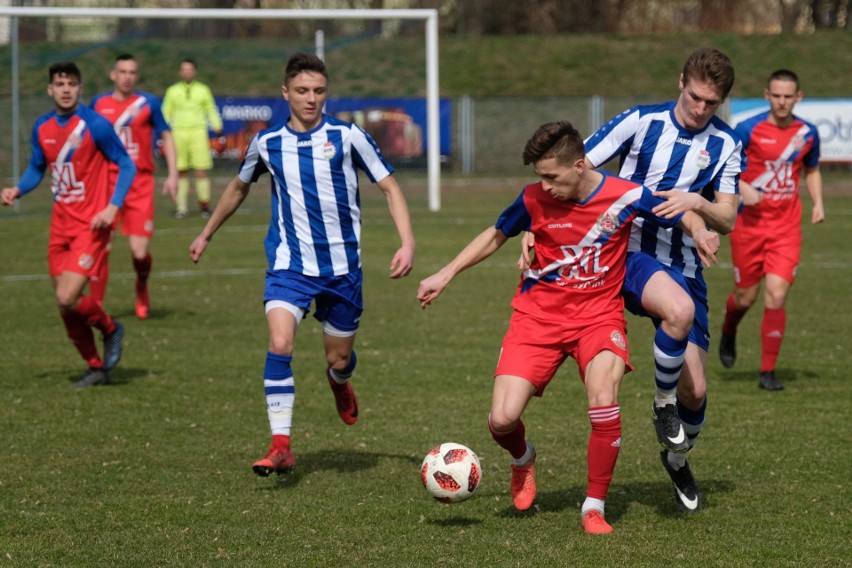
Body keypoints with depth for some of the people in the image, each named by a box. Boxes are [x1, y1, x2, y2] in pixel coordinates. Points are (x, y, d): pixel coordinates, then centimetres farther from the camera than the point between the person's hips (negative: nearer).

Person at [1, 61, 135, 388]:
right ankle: (97, 369, 25)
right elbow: (36, 169, 18)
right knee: (64, 304, 8)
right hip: (60, 224, 6)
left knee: (67, 299, -18)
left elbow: (126, 165, -6)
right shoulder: (42, 128, 5)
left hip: (91, 225, -6)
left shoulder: (95, 125, -11)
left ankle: (110, 329, 12)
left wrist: (113, 207, -17)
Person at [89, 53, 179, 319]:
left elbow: (166, 136, 8)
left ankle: (142, 288, 28)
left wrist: (172, 174, -1)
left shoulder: (148, 103, 3)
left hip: (140, 183, -1)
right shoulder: (98, 104, 7)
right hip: (106, 181, 1)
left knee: (140, 252, -6)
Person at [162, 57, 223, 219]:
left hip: (198, 132, 0)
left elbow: (211, 110, 14)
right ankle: (182, 207, 7)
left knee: (202, 171, -7)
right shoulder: (173, 91, 11)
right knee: (181, 172, 1)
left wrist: (217, 126, 2)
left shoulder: (203, 90, 11)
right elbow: (166, 112, 13)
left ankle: (204, 205, 3)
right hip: (179, 132, 1)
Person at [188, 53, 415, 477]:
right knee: (280, 343, -22)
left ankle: (339, 381, 50)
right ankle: (281, 446, -19)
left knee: (339, 358, 10)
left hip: (342, 267, 0)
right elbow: (238, 188, 21)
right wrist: (206, 235, 29)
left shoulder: (347, 136, -5)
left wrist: (406, 243, -13)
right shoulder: (267, 142, 2)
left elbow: (390, 187, -1)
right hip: (290, 263, 0)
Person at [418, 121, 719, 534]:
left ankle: (594, 508, -8)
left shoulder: (625, 196, -12)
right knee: (502, 419, -14)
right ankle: (523, 459, 25)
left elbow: (683, 215, 3)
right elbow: (495, 236, 12)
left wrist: (700, 231, -19)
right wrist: (446, 275, 9)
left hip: (598, 313, -1)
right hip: (537, 314, 1)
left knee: (604, 401, -28)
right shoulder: (534, 200, -8)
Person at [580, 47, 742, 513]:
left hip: (682, 266, 4)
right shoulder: (641, 121, -6)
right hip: (627, 253, -4)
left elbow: (727, 221, -3)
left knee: (695, 389, -1)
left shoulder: (725, 144, 2)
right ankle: (663, 403, -12)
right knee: (679, 309, -37)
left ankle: (677, 458, 31)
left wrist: (698, 203, -25)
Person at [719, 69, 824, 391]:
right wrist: (741, 187, -19)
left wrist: (818, 203, 5)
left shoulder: (808, 133, 3)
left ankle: (768, 371, -2)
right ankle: (728, 335, 44)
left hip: (786, 227, 1)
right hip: (750, 223, -1)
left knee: (776, 295, -11)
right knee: (746, 297, 7)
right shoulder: (748, 130, -8)